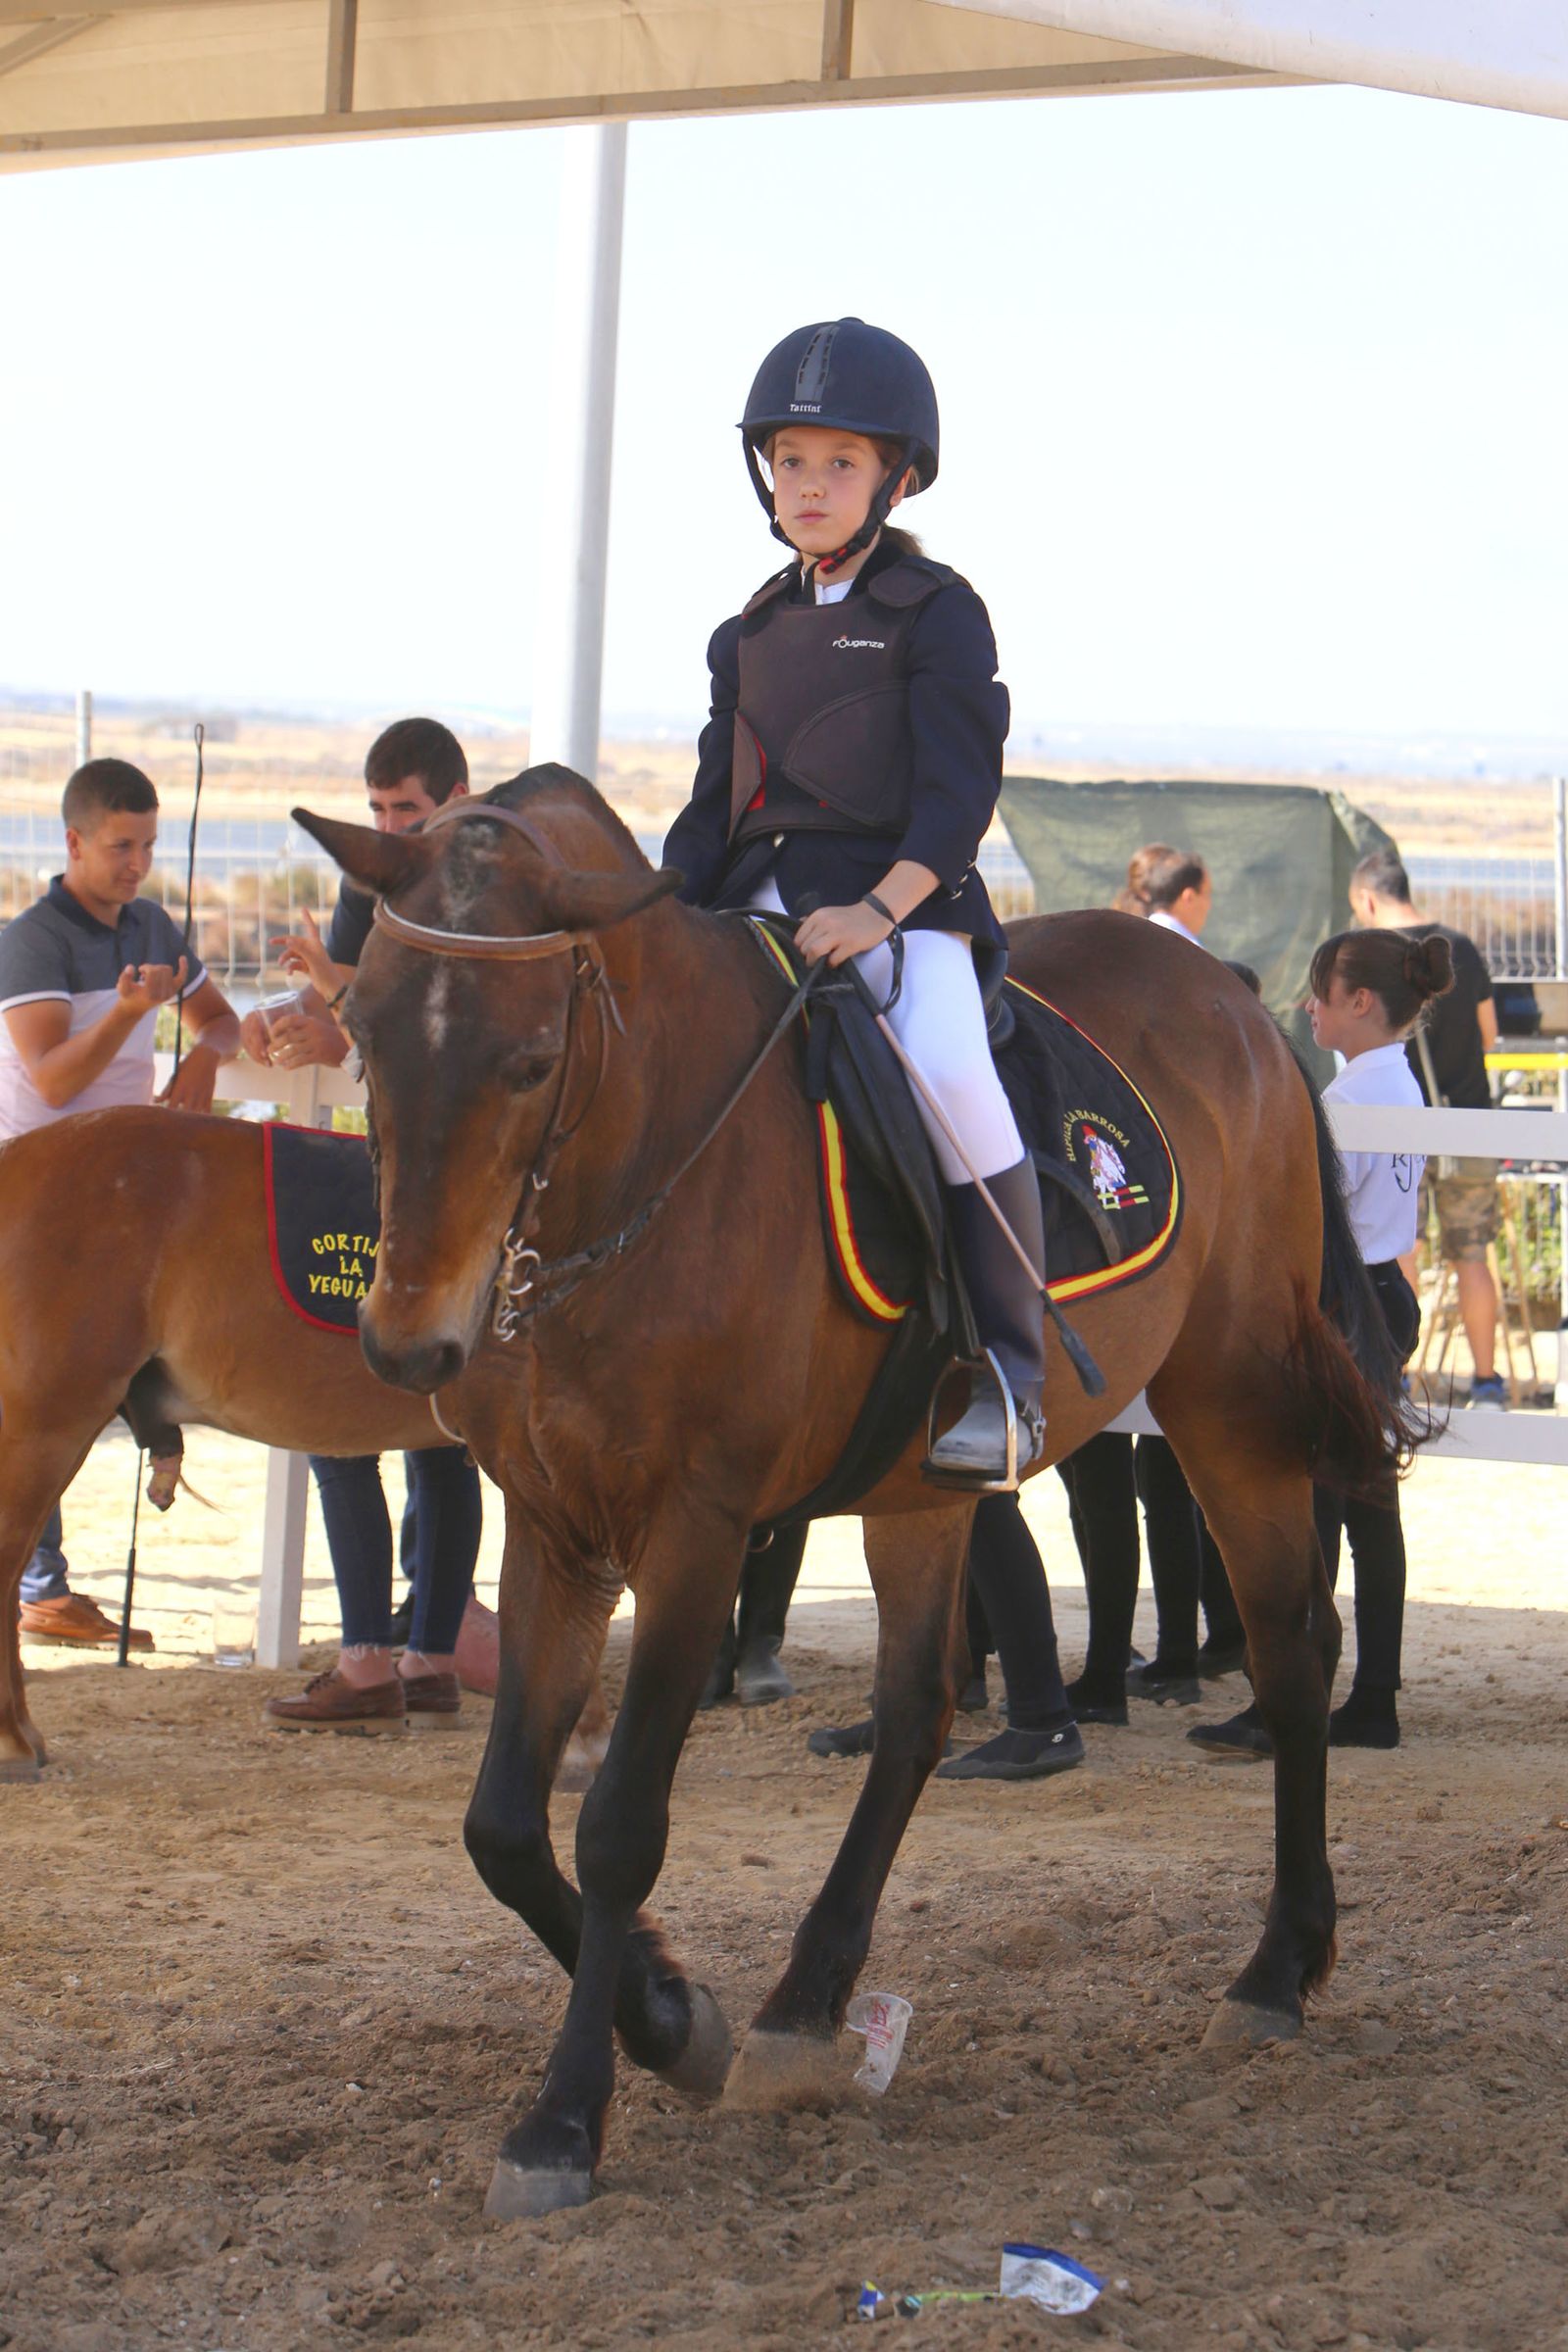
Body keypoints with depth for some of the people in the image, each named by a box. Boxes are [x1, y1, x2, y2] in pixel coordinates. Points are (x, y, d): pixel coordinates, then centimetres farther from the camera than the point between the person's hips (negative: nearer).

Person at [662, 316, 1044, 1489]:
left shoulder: (936, 611, 1)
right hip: (761, 906, 7)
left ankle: (1006, 1371, -24)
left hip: (904, 898, -7)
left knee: (947, 1070, -32)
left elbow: (960, 790, -9)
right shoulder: (754, 632, 20)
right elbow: (716, 801, 23)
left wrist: (880, 907, -23)